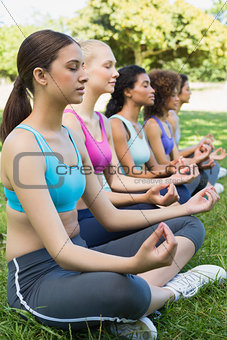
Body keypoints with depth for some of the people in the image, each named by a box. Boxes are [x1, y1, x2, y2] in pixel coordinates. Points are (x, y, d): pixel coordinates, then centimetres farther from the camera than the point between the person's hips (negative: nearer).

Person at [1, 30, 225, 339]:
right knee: (123, 290, -40)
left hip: (78, 257, 9)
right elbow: (60, 251, -27)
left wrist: (184, 208, 7)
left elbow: (110, 216, 10)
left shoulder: (71, 139, 8)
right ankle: (175, 289, -4)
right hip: (38, 278, -9)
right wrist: (135, 264, -44)